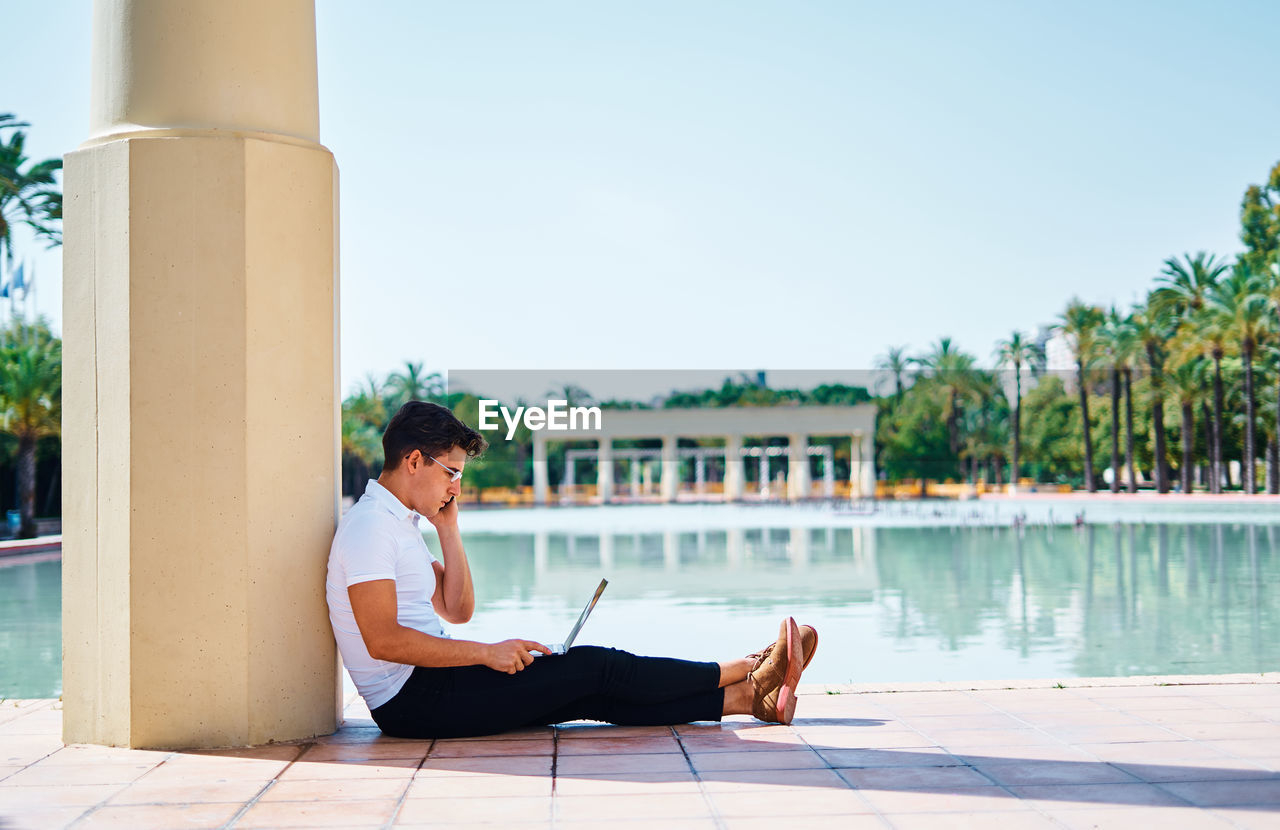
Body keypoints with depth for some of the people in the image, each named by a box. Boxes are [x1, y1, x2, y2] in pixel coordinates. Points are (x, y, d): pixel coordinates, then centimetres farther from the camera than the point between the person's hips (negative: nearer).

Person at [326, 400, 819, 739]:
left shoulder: (400, 521, 18)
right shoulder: (370, 525, -14)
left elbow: (457, 610, 17)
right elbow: (382, 640, -23)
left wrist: (448, 529, 8)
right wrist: (486, 653, -19)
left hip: (431, 683, 9)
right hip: (413, 701, -9)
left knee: (594, 695, -2)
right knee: (592, 667, -11)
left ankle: (747, 697, -4)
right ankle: (747, 672, -3)